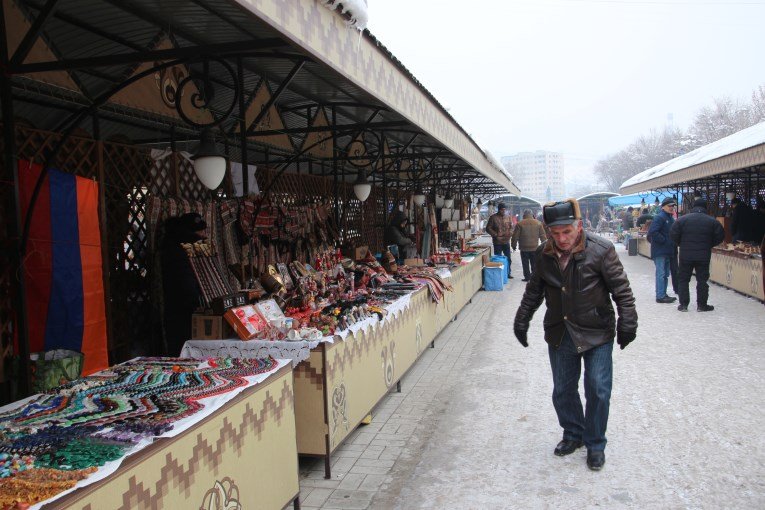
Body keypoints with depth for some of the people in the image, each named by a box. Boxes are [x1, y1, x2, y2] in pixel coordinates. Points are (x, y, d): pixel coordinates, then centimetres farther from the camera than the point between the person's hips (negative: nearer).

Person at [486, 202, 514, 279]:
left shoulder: (508, 217, 9)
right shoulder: (493, 217, -4)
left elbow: (511, 226, 15)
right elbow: (488, 228, -5)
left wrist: (510, 233, -7)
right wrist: (496, 235, -15)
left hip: (506, 241, 4)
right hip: (497, 242, -4)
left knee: (508, 258, 9)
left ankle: (508, 273, 22)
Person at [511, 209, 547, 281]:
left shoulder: (520, 224, -5)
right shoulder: (538, 223, 3)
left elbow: (515, 236, -4)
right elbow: (543, 236, 6)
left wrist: (514, 245, 8)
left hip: (524, 248, -2)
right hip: (535, 248, 2)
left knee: (525, 264, 5)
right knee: (534, 264, 10)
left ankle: (527, 277, 6)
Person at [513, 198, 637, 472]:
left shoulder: (600, 249, -15)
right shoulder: (544, 254, -2)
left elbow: (621, 288, -9)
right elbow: (534, 291, 11)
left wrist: (627, 322, -14)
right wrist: (522, 321, 12)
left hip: (596, 333, -4)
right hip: (559, 334, 4)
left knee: (598, 391, 1)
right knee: (563, 390, 12)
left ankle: (595, 444, 22)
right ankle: (573, 434, 35)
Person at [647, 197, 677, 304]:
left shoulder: (671, 219, 16)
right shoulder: (659, 217, -13)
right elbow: (653, 232, -24)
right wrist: (664, 240, -19)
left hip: (668, 251, 9)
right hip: (659, 251, -9)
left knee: (666, 274, 14)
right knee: (661, 274, -8)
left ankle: (663, 294, 23)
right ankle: (660, 296, -5)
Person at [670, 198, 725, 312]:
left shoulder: (682, 219, -4)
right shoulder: (712, 221, -1)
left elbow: (673, 234, -7)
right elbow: (720, 236, 0)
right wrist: (709, 245, 14)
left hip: (686, 255, 0)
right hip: (704, 256, 0)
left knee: (683, 279, 9)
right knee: (702, 280, 8)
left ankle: (683, 304, 8)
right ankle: (702, 305, 12)